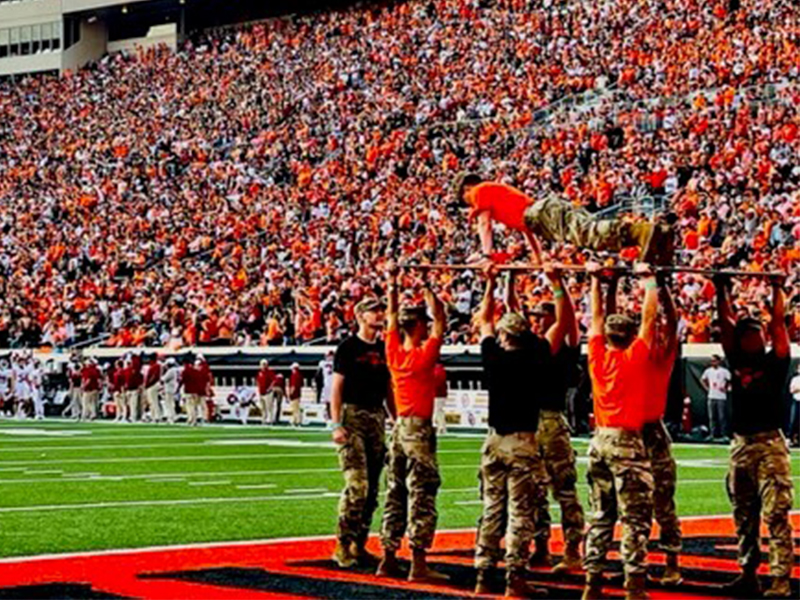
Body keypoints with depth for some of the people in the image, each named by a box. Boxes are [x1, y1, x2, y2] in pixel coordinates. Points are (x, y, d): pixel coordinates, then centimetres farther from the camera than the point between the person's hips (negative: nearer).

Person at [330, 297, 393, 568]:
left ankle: (359, 545, 13)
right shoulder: (348, 347, -4)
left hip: (377, 418, 7)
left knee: (372, 489, 6)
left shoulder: (383, 349, 14)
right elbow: (336, 387, -7)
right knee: (357, 485, -15)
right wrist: (336, 424, -15)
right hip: (352, 416, -7)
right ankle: (343, 546, -10)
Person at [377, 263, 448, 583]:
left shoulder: (394, 353, 3)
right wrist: (428, 290, -1)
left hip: (399, 427, 7)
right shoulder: (424, 355, -12)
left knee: (395, 495, 11)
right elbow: (441, 322, -7)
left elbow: (392, 316, 15)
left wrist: (393, 284, 21)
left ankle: (388, 559, 14)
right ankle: (418, 564, -9)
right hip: (419, 430, -7)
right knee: (421, 498, -6)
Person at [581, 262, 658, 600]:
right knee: (635, 518, -5)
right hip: (627, 442, -5)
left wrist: (595, 280, 25)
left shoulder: (597, 357, 5)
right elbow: (649, 318, -1)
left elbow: (597, 317, 16)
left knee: (600, 516, 11)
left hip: (600, 441, 6)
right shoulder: (634, 357, -6)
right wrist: (648, 281, 8)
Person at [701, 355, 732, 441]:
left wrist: (726, 389, -3)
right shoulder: (708, 371, 8)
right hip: (711, 397, 5)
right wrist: (706, 388, 12)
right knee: (712, 417, 6)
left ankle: (724, 434, 1)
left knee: (722, 417, -4)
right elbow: (702, 380, 22)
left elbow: (730, 382, 0)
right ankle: (712, 434, 12)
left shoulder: (724, 371, -6)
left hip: (721, 397, -5)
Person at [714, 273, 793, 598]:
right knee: (744, 517, 11)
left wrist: (777, 289, -1)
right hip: (740, 446, 5)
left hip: (769, 444, -5)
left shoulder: (774, 362, 2)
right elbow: (725, 323, 11)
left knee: (775, 516, -9)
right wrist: (721, 290, 9)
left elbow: (778, 323, -4)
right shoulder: (736, 362, 12)